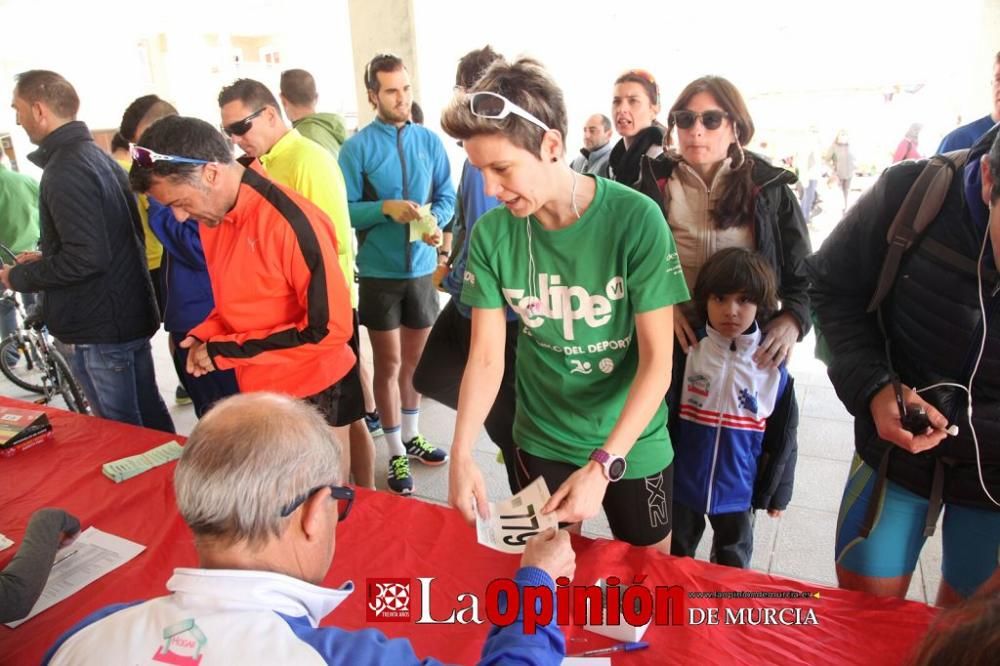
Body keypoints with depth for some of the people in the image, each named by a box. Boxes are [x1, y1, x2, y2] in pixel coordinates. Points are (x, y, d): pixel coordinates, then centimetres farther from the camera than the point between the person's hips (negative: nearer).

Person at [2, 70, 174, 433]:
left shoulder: (66, 169, -17)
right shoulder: (98, 156, 13)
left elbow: (86, 257, -25)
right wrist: (46, 259, 19)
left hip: (103, 327, -10)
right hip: (125, 316, 10)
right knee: (150, 424, 19)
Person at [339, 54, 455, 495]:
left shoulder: (430, 141, 3)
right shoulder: (357, 147, -8)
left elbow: (446, 196, 4)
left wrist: (436, 220, -16)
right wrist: (386, 208, -25)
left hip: (422, 267, 4)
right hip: (379, 271, -3)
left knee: (415, 358, 16)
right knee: (388, 363, 6)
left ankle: (411, 436, 35)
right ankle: (396, 453, 19)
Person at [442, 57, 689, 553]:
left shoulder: (636, 219, -21)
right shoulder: (491, 234, -11)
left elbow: (657, 360, -19)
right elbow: (486, 356, -8)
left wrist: (602, 465, -25)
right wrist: (461, 453, -20)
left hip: (631, 442, -2)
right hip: (541, 439, 2)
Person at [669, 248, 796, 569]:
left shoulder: (772, 367, -10)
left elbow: (781, 437, -1)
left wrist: (777, 492, 5)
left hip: (738, 490, 1)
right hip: (682, 484, 0)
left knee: (733, 568, 23)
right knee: (674, 561, 22)